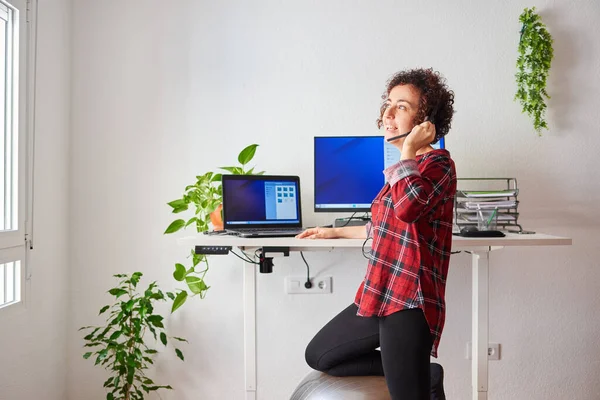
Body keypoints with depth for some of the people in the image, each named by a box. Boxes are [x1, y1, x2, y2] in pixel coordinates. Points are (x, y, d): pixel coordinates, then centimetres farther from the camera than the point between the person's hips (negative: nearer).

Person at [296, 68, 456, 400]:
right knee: (318, 356, 19)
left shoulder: (438, 163, -12)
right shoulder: (407, 165, 15)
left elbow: (407, 206, -34)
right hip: (378, 295, 10)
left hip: (409, 301, -10)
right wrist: (335, 232, 35)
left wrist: (408, 149, -19)